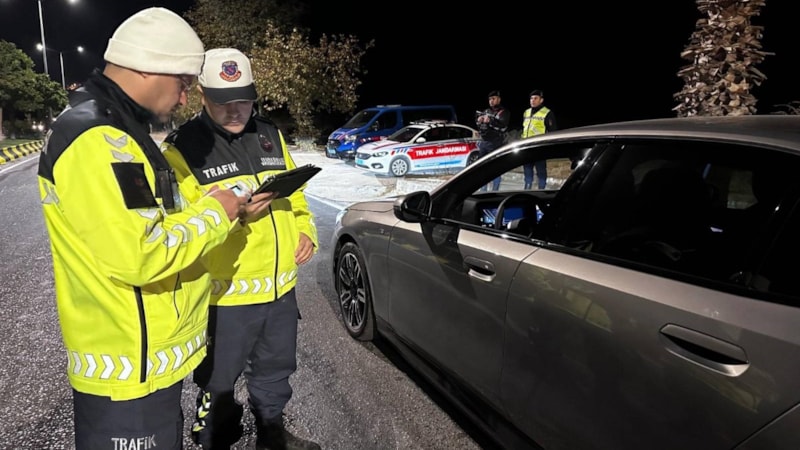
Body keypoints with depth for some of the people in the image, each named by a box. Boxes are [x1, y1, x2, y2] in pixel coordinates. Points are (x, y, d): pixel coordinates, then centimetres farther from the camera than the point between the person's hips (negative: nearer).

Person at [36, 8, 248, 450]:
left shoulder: (112, 129, 12)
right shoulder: (96, 140, -23)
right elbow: (137, 256, -29)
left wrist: (212, 212, 4)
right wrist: (212, 214, -16)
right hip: (129, 369, -10)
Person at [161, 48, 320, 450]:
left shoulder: (270, 134, 7)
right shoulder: (182, 147, -11)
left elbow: (294, 193, 16)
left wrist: (306, 231, -1)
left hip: (281, 284, 6)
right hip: (224, 293, -5)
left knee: (275, 371, 24)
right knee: (218, 384, 15)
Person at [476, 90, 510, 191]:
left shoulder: (504, 112, -1)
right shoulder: (486, 111, 16)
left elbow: (503, 126, -17)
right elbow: (477, 122, 16)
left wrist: (490, 121, -28)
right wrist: (479, 120, -8)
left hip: (496, 144, -6)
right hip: (483, 143, 6)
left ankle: (494, 192, -1)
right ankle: (483, 191, 21)